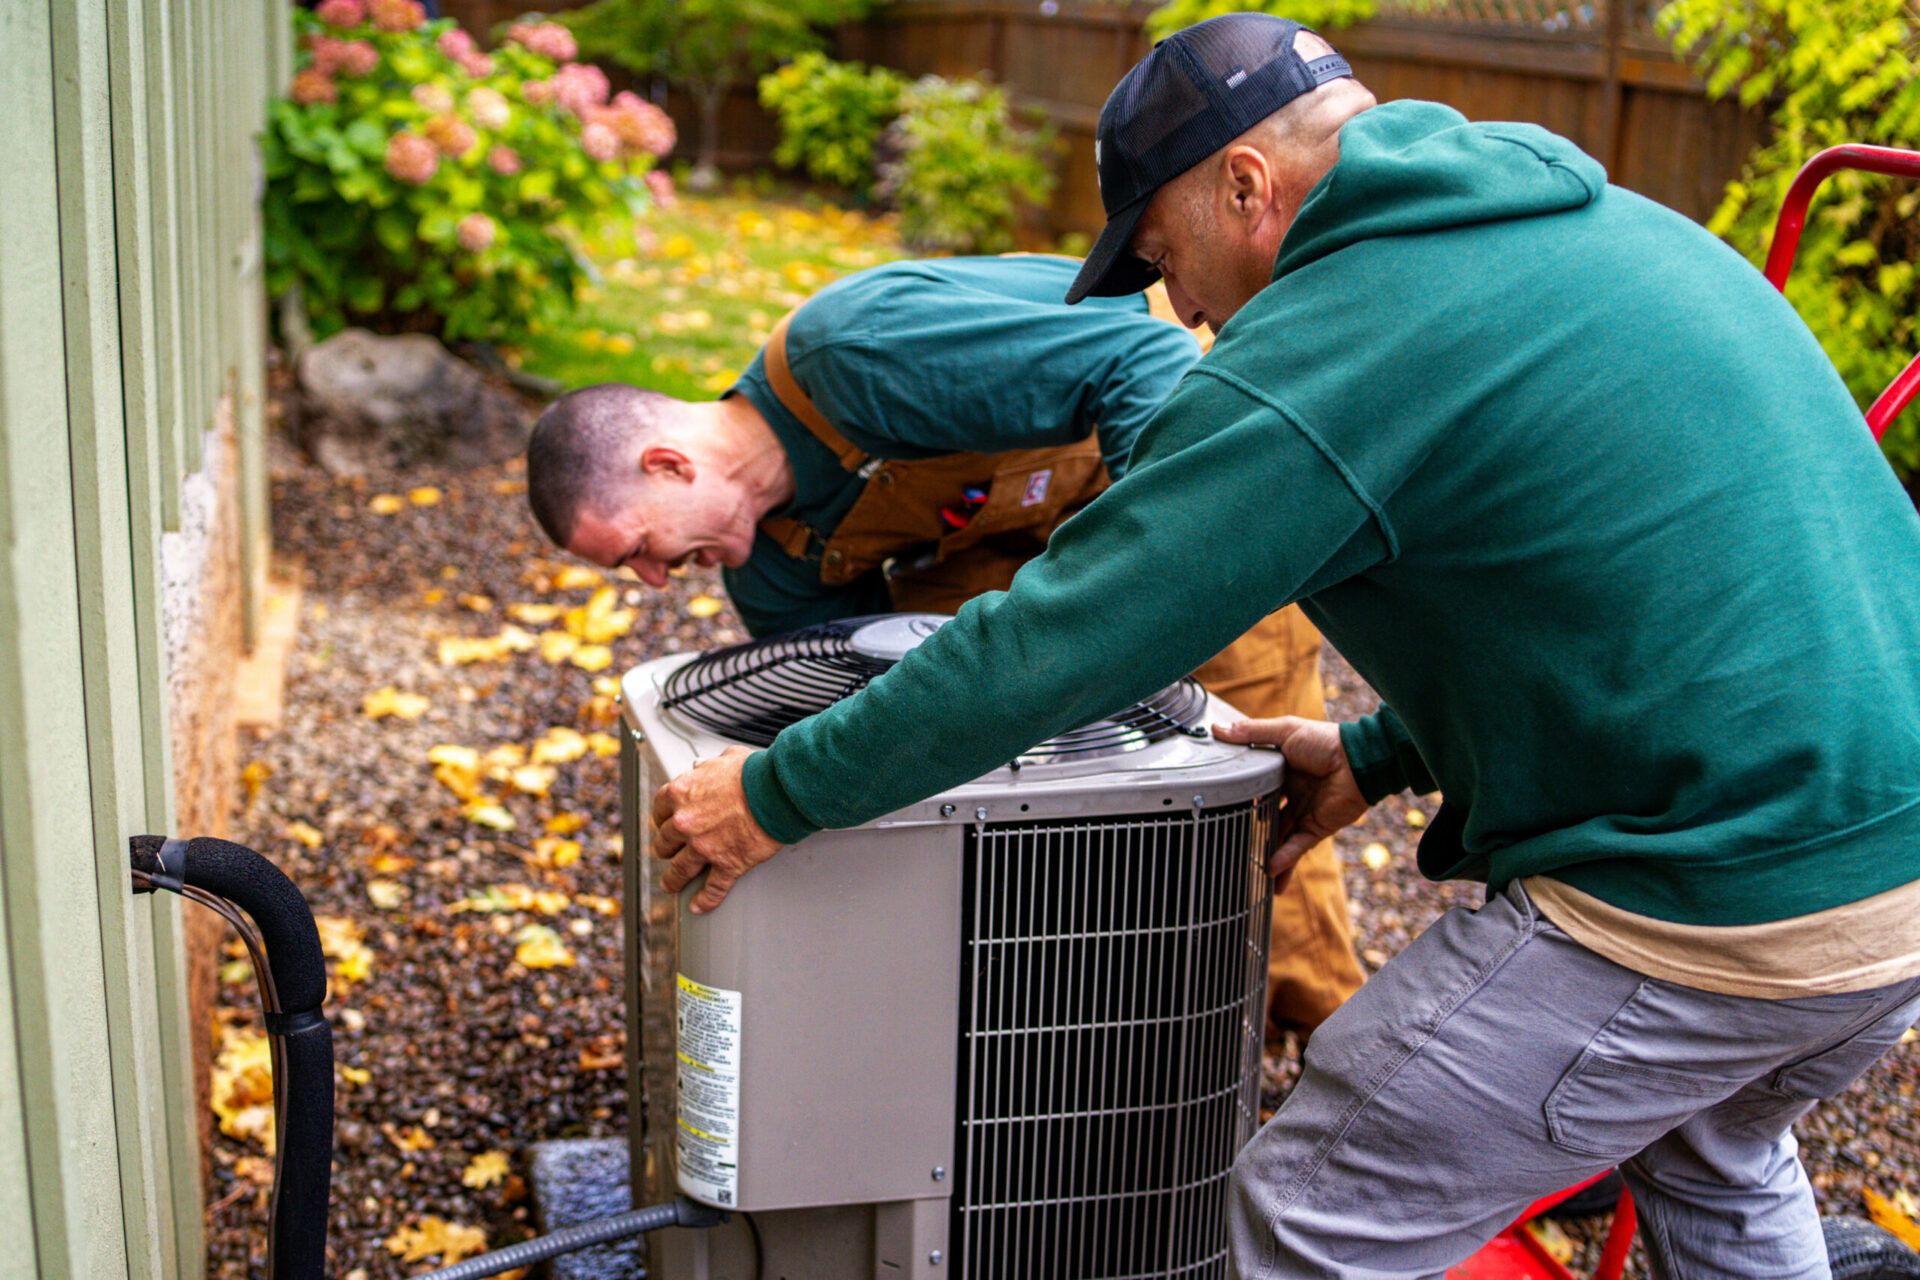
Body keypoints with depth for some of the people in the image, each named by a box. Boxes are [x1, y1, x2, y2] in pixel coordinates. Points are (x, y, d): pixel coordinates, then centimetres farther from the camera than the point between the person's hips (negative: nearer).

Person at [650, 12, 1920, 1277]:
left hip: (1721, 912, -9)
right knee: (1718, 1165, 35)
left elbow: (1052, 640, -13)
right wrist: (1383, 754, 22)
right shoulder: (1616, 224, 13)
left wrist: (777, 794, -1)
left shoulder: (1318, 357, -15)